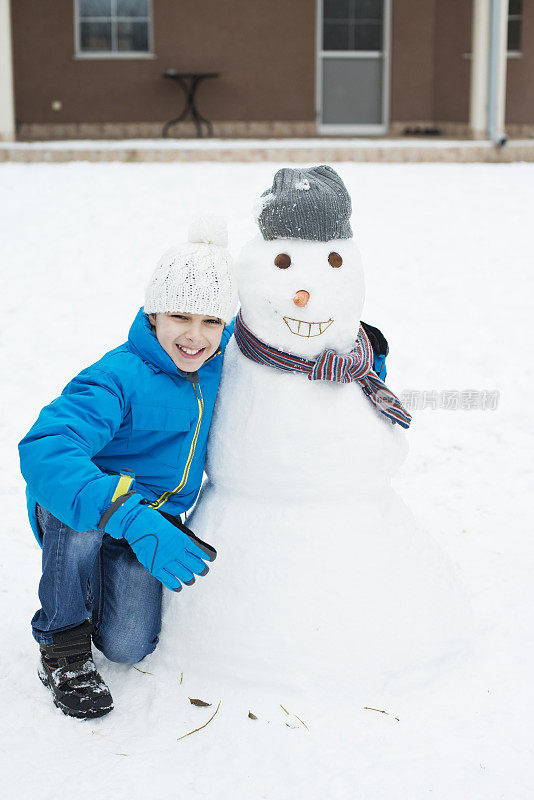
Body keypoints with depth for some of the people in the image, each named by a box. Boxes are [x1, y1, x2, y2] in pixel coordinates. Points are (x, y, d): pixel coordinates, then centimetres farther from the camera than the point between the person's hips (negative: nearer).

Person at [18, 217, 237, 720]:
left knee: (128, 646, -14)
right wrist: (130, 519, -57)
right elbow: (43, 450, -46)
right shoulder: (118, 380, -30)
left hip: (156, 519, 4)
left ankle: (106, 579, 22)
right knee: (77, 509, -39)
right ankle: (62, 639, -13)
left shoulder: (224, 358, -11)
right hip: (72, 516, -4)